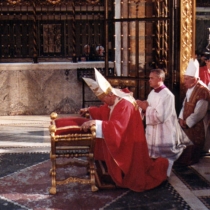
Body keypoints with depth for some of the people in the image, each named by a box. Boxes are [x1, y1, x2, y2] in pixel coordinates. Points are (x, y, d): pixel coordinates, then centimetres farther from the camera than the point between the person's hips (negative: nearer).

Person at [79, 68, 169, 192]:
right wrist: (89, 110, 8)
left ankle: (160, 165, 20)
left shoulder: (125, 105, -29)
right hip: (123, 142, 9)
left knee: (135, 178, 4)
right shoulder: (114, 101, 1)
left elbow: (116, 127, -39)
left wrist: (95, 122, -43)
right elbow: (103, 111, 20)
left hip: (131, 144, -9)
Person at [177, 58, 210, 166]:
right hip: (186, 124, 8)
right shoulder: (190, 88, 5)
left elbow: (199, 113, -24)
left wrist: (187, 122, -15)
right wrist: (181, 118, 0)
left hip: (195, 127, -8)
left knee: (192, 149, 5)